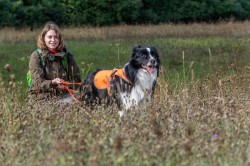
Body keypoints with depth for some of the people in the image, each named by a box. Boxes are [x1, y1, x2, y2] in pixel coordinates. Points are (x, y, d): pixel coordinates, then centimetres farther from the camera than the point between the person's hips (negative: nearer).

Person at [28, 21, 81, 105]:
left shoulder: (67, 55, 7)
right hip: (42, 98, -2)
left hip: (63, 96, 2)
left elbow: (76, 79, 8)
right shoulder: (36, 56, 0)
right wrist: (53, 82, -29)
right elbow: (38, 82, -9)